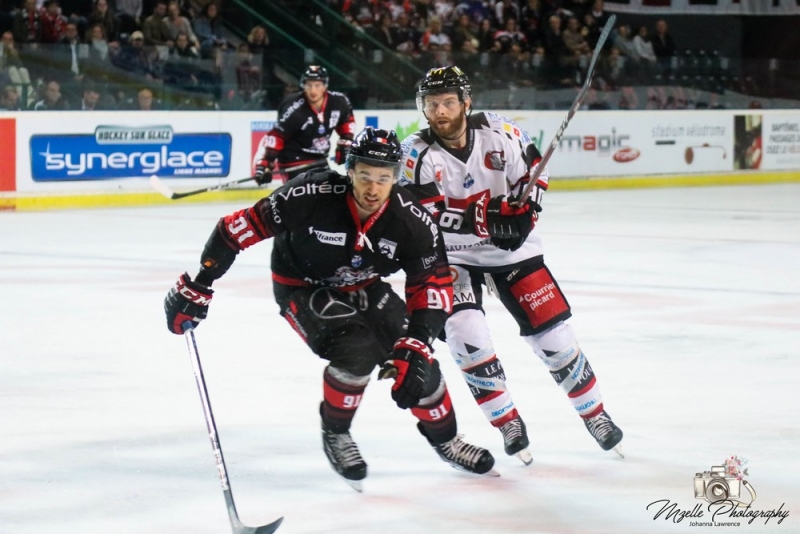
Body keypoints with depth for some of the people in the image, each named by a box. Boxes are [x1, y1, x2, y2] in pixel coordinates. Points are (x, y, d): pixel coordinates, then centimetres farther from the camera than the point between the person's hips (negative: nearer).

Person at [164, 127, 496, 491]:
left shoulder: (413, 221, -23)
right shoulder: (311, 197, -34)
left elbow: (433, 286, -16)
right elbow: (240, 229, -27)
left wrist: (415, 347, -29)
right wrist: (197, 287, -24)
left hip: (363, 289, 4)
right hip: (302, 288, -4)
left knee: (418, 362, -4)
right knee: (358, 348, -27)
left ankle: (444, 439, 25)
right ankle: (335, 434, -2)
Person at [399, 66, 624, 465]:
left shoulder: (498, 132, -12)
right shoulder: (418, 153, -16)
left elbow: (533, 168, 4)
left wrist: (523, 210, -12)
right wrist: (483, 218, -33)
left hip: (511, 250, 1)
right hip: (452, 256, -1)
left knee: (552, 334, 0)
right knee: (466, 335, -20)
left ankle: (594, 414, 20)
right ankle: (509, 424, -3)